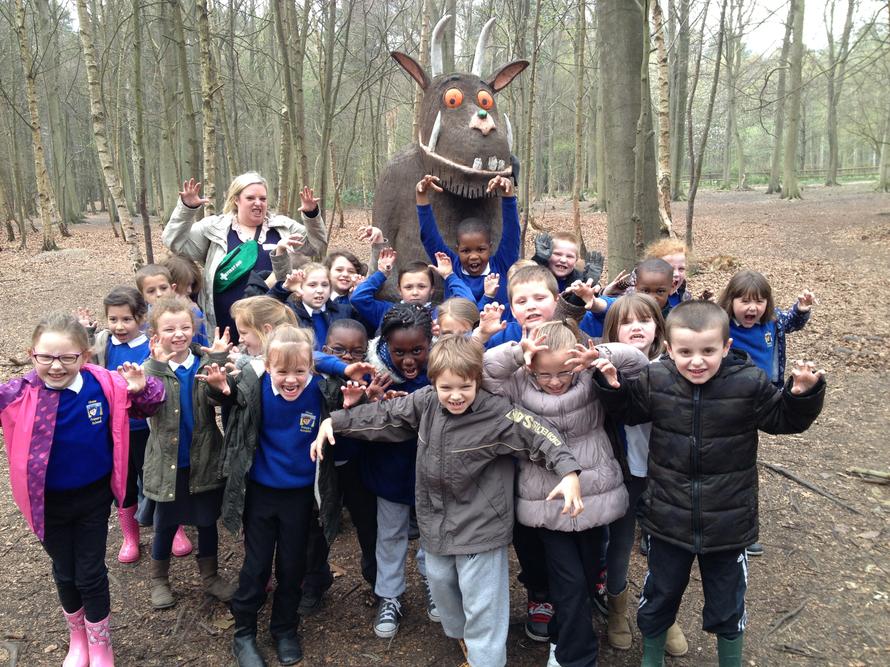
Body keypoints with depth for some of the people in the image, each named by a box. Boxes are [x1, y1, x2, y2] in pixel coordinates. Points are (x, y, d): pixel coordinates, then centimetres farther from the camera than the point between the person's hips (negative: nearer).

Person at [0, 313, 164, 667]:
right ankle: (77, 637, 49)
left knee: (91, 574, 12)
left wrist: (141, 389, -21)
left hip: (93, 496, -1)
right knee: (65, 573, 22)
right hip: (49, 502, 1)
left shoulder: (105, 385, -16)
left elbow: (145, 407, 0)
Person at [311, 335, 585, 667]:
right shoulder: (425, 402, -7)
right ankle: (462, 636, 51)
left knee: (481, 605, 2)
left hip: (480, 526, -6)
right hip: (436, 522, 6)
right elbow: (384, 415, 4)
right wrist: (336, 421, 5)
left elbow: (540, 436, -23)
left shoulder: (498, 414, -21)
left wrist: (568, 472, -36)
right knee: (442, 587, 25)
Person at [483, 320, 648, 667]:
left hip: (594, 496, 3)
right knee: (569, 583, -1)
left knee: (588, 576, 16)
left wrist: (600, 355, -27)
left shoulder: (593, 379, -6)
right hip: (547, 502, -2)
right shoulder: (519, 386, -9)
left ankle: (562, 636, 41)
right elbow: (482, 371, -18)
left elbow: (639, 362, -11)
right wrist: (518, 351, -30)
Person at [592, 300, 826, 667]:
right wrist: (612, 385, -10)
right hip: (668, 521, 1)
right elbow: (627, 412, 8)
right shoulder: (654, 380, -11)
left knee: (727, 608, 19)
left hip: (728, 524, -1)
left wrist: (803, 393, -20)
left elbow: (785, 419, -1)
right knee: (658, 599, 21)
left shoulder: (750, 384, -16)